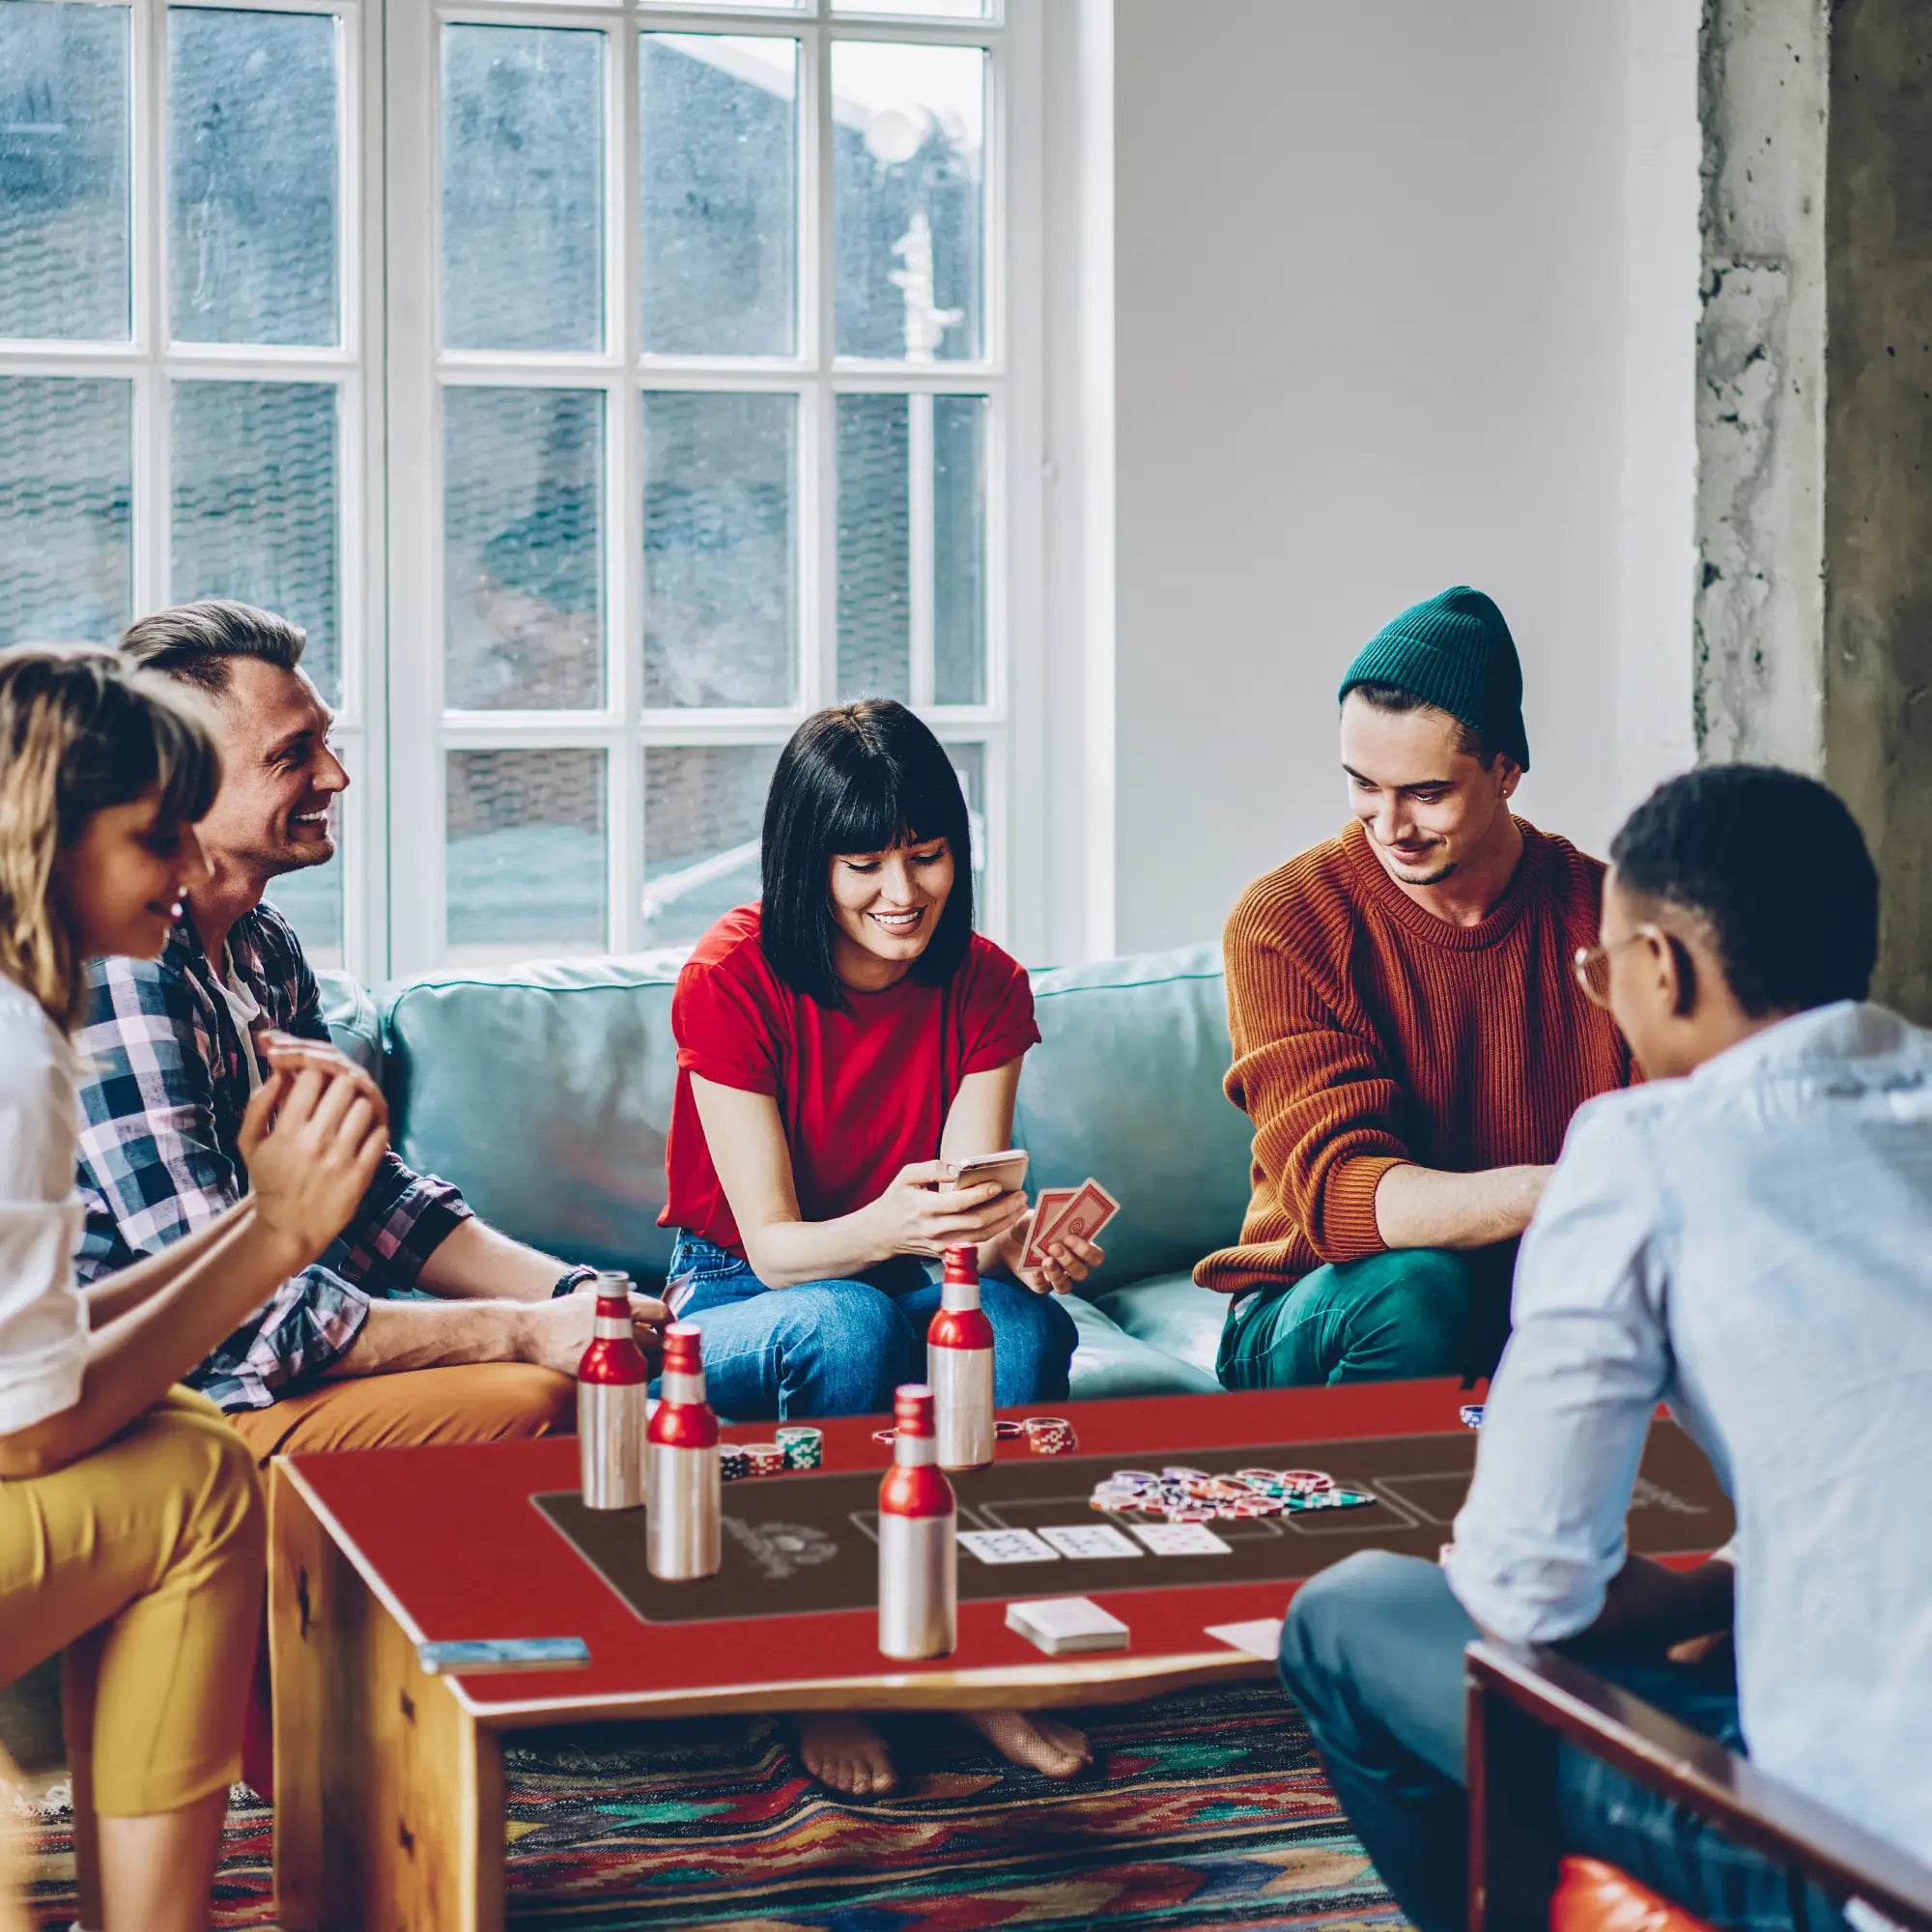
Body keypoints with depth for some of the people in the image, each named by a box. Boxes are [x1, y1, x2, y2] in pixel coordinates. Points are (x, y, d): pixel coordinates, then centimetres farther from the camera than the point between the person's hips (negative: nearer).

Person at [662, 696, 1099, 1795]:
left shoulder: (985, 987, -6)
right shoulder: (732, 980, -18)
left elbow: (968, 1217, -13)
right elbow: (773, 1246, -21)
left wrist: (1020, 1238, -38)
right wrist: (886, 1227, -43)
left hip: (913, 1298, 3)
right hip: (737, 1306, -3)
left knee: (1028, 1321, -31)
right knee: (847, 1324, -38)